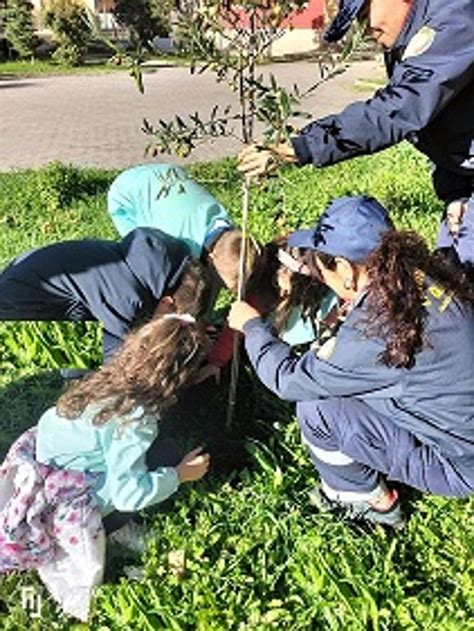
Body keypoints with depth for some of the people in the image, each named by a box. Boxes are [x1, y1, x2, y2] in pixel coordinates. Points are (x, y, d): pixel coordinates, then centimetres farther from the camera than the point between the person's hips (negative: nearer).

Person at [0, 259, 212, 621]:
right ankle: (79, 536, -2)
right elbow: (129, 493, -26)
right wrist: (179, 475, -13)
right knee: (161, 461, -3)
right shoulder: (135, 419, -28)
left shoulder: (117, 375, -7)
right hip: (65, 503, -8)